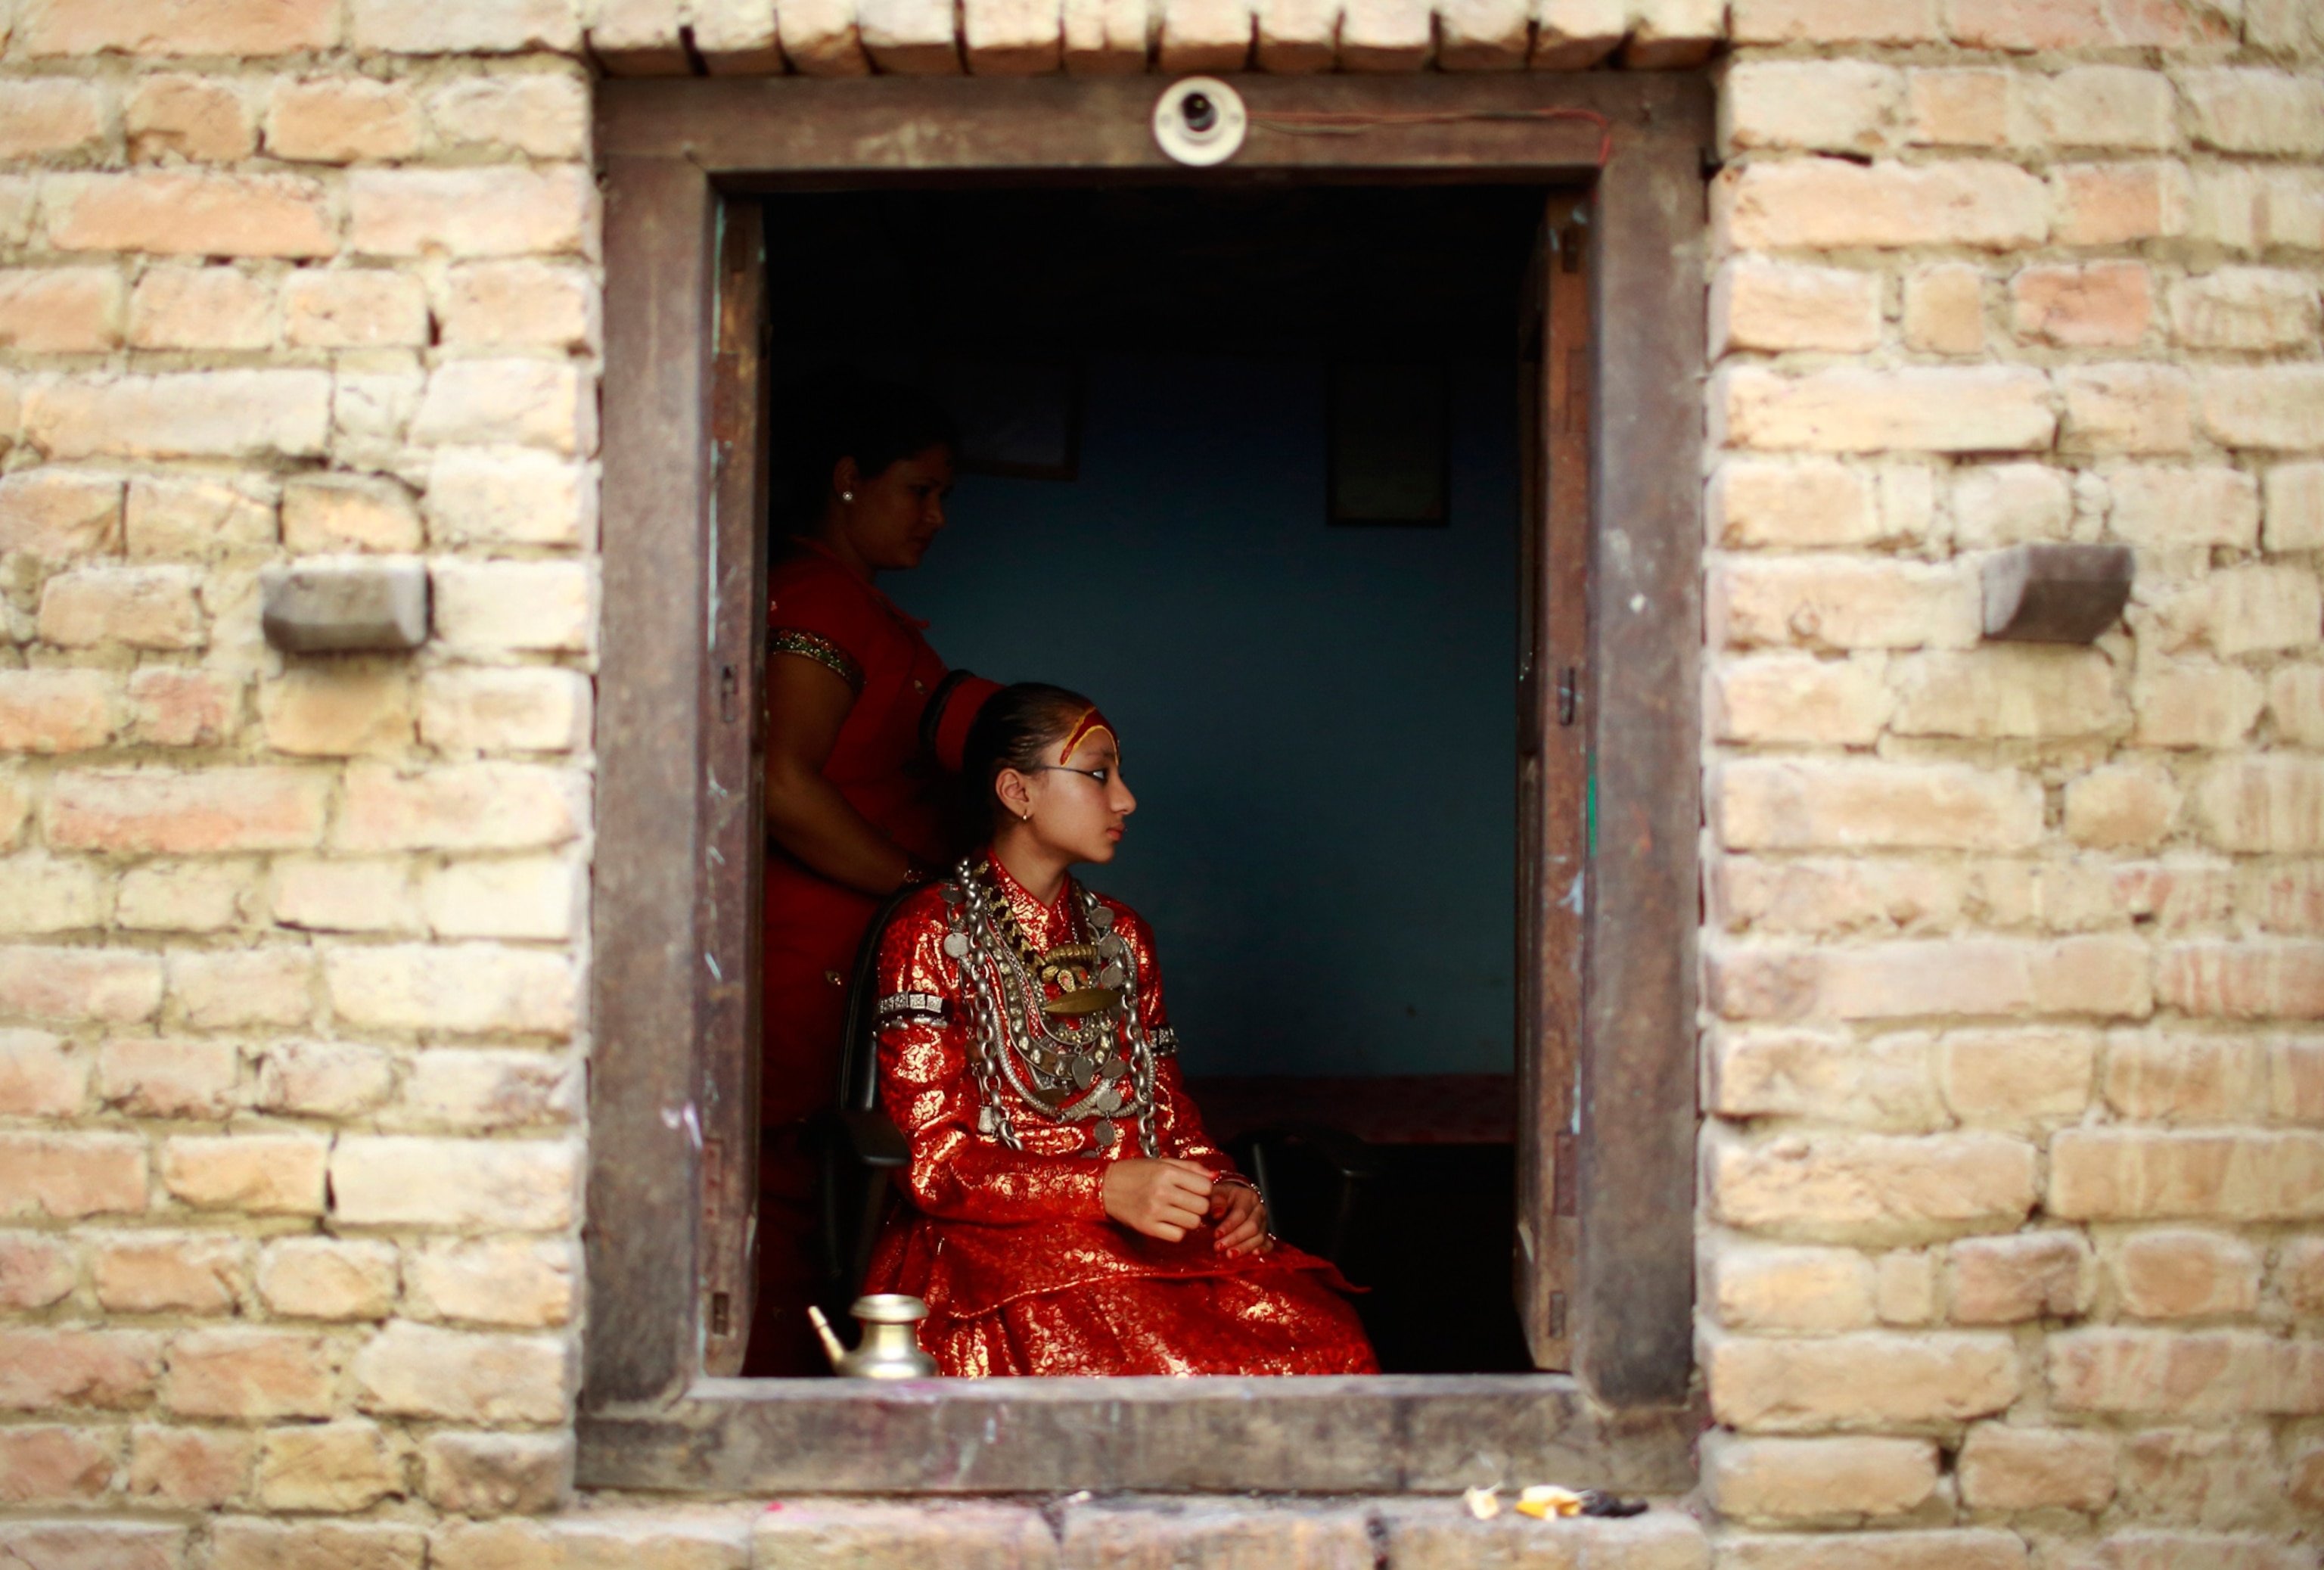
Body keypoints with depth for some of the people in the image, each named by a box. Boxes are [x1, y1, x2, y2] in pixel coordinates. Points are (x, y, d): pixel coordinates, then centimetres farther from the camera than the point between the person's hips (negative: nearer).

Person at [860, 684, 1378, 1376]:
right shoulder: (933, 932, 1)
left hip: (1143, 1233, 6)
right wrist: (1104, 1189, -20)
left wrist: (1224, 1187, -2)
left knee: (1326, 1340, -26)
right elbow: (931, 1160, -7)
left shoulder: (1121, 937, 21)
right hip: (988, 1237, -5)